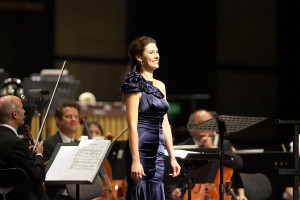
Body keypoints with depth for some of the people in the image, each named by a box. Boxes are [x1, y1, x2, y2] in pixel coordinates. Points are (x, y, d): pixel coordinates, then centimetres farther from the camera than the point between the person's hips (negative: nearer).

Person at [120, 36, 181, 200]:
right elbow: (132, 126, -14)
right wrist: (135, 161, -20)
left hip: (157, 153, 7)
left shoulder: (160, 86, 16)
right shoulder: (135, 85, -8)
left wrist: (172, 157, 13)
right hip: (141, 150, -7)